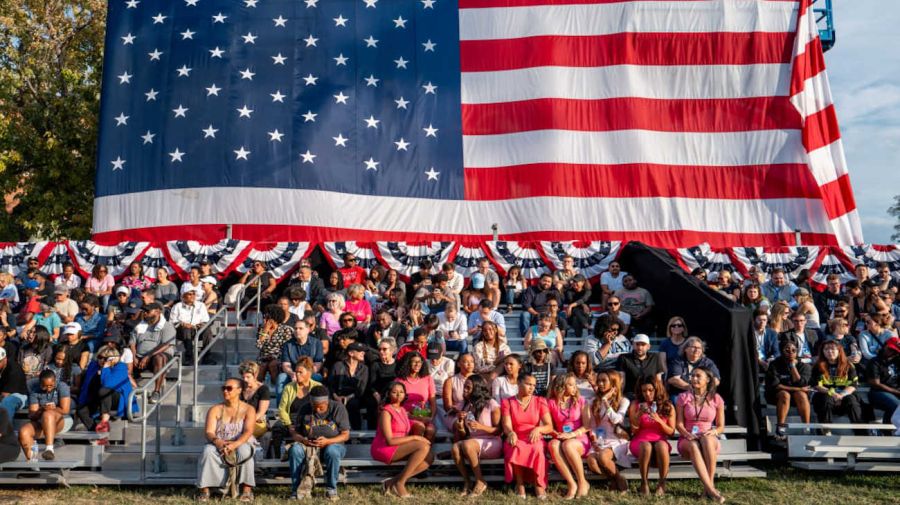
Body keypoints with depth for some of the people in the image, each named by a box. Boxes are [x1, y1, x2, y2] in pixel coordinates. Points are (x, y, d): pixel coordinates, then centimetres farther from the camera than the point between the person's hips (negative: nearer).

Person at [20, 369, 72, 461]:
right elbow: (31, 415, -5)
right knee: (23, 432, -26)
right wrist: (41, 410, -26)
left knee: (48, 414, -38)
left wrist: (47, 410, -11)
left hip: (62, 422, -4)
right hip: (40, 422, 4)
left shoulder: (62, 387, -6)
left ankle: (49, 449, -50)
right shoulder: (35, 391, 2)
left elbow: (65, 410, -15)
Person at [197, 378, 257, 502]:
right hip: (219, 446, 2)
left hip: (240, 444, -2)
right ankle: (205, 490, -30)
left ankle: (247, 489, -30)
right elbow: (209, 432, -5)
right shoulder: (215, 410, 7)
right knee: (208, 450, -32)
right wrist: (217, 441, -29)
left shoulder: (248, 410, 1)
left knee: (244, 450, -37)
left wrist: (235, 444, -35)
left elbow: (248, 431, -14)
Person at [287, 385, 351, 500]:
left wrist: (327, 441, -24)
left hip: (333, 444, -2)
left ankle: (331, 489, -20)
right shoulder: (304, 410, 0)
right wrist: (302, 440, -18)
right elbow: (294, 431, 6)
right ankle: (297, 489, -21)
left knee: (332, 451, -39)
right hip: (309, 447, 2)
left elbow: (345, 435, -7)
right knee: (295, 449, -30)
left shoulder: (338, 407, -7)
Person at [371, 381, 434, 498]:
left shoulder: (403, 410, 15)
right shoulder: (386, 412, -11)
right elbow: (389, 440, -19)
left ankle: (392, 482, -12)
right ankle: (400, 483, -19)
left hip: (400, 448, 8)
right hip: (383, 448, -8)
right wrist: (414, 437, -17)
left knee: (429, 457, -12)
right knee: (423, 447, -24)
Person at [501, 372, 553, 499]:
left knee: (537, 448, -35)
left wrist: (538, 429, -23)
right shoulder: (507, 402, 5)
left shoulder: (540, 401, 7)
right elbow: (506, 426, -7)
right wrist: (511, 433, -31)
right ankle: (520, 484, -20)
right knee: (516, 449, -36)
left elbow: (549, 427, -1)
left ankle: (539, 484, -21)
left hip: (534, 439, 1)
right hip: (516, 440, -1)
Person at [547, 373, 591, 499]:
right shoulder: (551, 403, 5)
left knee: (568, 445, -37)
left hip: (580, 440, -1)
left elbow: (587, 426, -3)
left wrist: (571, 434, -17)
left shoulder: (580, 401, 3)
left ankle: (583, 482, -21)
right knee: (553, 444, -35)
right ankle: (572, 484, -32)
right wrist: (557, 434, -16)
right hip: (561, 439, 1)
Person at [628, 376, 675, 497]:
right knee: (646, 446, -38)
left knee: (661, 445, -37)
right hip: (640, 441, 0)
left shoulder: (668, 407, 6)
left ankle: (662, 483, -20)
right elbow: (634, 430, 1)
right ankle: (644, 483, -20)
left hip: (660, 441, 1)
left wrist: (659, 421, -14)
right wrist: (639, 414, -16)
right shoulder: (635, 405, 4)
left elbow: (671, 432, 4)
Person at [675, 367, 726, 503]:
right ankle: (711, 490, -47)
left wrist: (714, 432, -15)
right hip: (687, 441, 0)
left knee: (707, 438, -39)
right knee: (694, 446, -39)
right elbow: (679, 424, 1)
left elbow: (721, 426, 7)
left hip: (709, 440, 0)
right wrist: (688, 435, -19)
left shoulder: (716, 399, 6)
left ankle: (709, 486, -38)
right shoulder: (683, 397, 5)